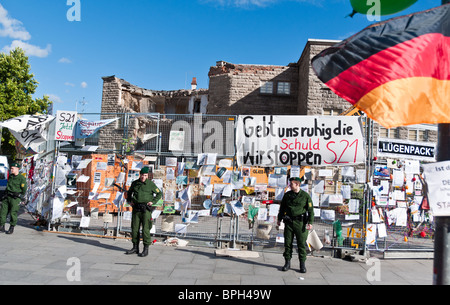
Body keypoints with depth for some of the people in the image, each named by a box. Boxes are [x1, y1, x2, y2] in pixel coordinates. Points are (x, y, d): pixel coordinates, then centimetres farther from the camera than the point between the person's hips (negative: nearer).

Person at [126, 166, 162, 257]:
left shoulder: (151, 184, -1)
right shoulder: (134, 183, 10)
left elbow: (159, 194, 5)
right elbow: (129, 192, 27)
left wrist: (153, 202, -6)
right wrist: (129, 201, 11)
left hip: (146, 209, -4)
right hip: (136, 209, 4)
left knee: (145, 229, -5)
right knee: (134, 228, 9)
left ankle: (146, 249, 2)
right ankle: (135, 248, 21)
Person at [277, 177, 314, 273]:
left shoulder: (305, 196, -3)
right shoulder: (287, 195, 7)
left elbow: (310, 210, -2)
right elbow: (282, 207, 17)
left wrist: (310, 222, -11)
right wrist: (279, 219, 17)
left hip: (300, 222, -3)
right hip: (288, 222, 3)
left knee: (301, 243, 1)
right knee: (288, 243, 5)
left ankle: (302, 264, 13)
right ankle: (287, 263, 16)